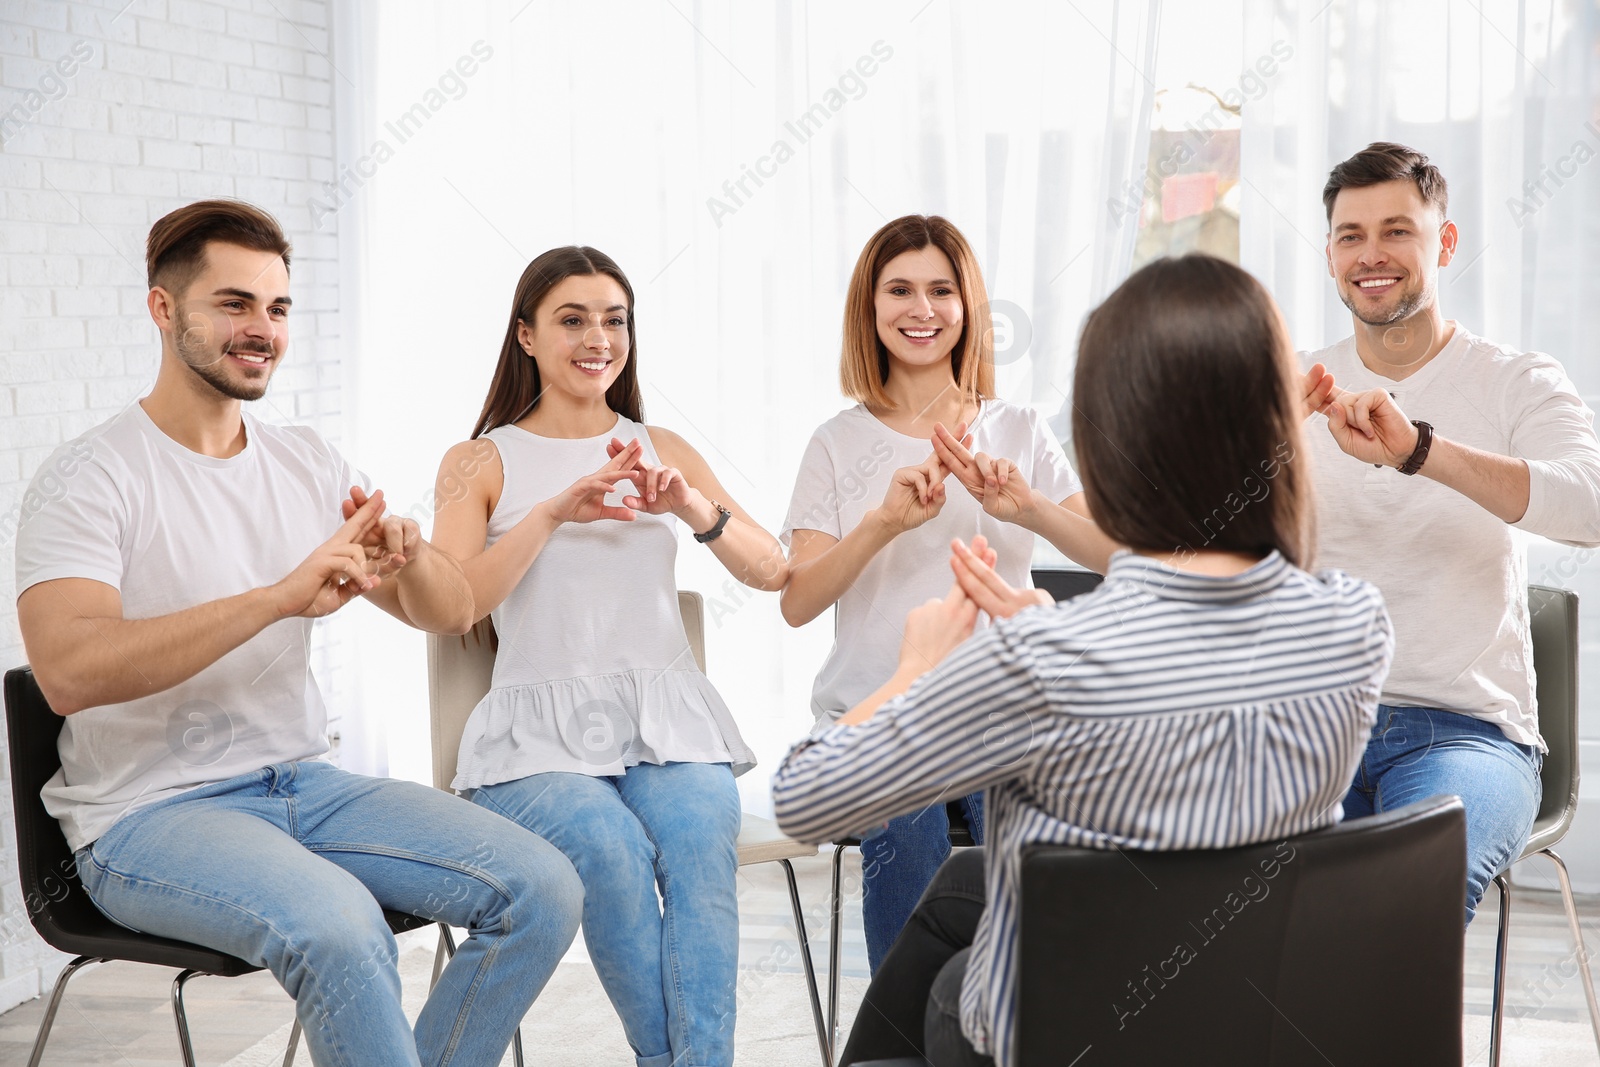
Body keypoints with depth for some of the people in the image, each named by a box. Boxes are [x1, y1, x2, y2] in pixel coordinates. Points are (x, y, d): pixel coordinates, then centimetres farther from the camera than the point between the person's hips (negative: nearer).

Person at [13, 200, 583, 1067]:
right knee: (338, 926, -36)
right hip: (150, 815, -6)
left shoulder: (307, 465, 11)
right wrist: (280, 596, -33)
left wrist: (408, 555, -14)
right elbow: (68, 671, -26)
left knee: (540, 890, -13)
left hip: (302, 785, 6)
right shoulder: (92, 477, -9)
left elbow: (450, 614, 11)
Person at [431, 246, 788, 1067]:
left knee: (700, 842, -30)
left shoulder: (662, 449, 16)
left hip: (665, 715, 2)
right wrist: (553, 512, -18)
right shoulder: (479, 462, 9)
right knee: (613, 848, -32)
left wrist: (689, 506, -13)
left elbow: (771, 572, 6)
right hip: (543, 729, -2)